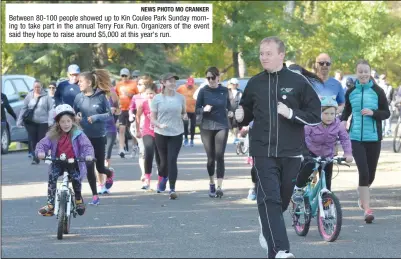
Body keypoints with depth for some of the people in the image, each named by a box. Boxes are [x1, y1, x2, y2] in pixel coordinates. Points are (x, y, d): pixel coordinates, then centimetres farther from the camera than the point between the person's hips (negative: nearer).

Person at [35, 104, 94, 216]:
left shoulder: (78, 134, -6)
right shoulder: (53, 135, 1)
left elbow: (87, 145, -15)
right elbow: (42, 144, -6)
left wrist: (89, 154, -37)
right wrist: (40, 152, -29)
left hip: (74, 163, -2)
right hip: (58, 163, 2)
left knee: (76, 178, -26)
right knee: (52, 177, -26)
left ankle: (78, 199, 8)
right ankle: (50, 204, -21)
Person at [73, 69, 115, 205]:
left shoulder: (101, 96, -9)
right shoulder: (79, 97, -2)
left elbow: (109, 114, -5)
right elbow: (74, 113, 9)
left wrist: (96, 117, -21)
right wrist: (75, 118, -14)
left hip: (99, 136, -2)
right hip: (84, 136, 2)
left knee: (100, 167, 5)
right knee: (89, 167, -1)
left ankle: (110, 174, 42)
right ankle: (95, 195, 12)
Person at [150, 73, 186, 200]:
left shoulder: (180, 97, 4)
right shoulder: (157, 98, -2)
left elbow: (184, 112, 19)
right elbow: (152, 118, -1)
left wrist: (184, 116, -4)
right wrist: (159, 125, -21)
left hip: (177, 133, 0)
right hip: (161, 134, 0)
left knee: (172, 160, -9)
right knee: (164, 160, 9)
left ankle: (172, 189, -8)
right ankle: (162, 177, 42)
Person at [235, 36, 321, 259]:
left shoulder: (298, 82, 0)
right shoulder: (254, 83, 7)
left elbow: (315, 115, 1)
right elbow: (247, 113, 20)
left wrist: (291, 113, -14)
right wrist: (240, 117, -3)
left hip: (291, 153, 0)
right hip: (263, 153, 0)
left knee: (283, 199, 13)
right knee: (270, 199, -15)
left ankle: (268, 228, 43)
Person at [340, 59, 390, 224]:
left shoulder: (377, 91, -2)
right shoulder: (350, 92, 3)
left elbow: (386, 113, 1)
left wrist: (373, 113, -17)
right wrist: (343, 120, -2)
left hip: (373, 137, 0)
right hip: (356, 137, 0)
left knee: (371, 174, 11)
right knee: (364, 172, -13)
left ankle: (362, 196, 43)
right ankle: (367, 209, -8)